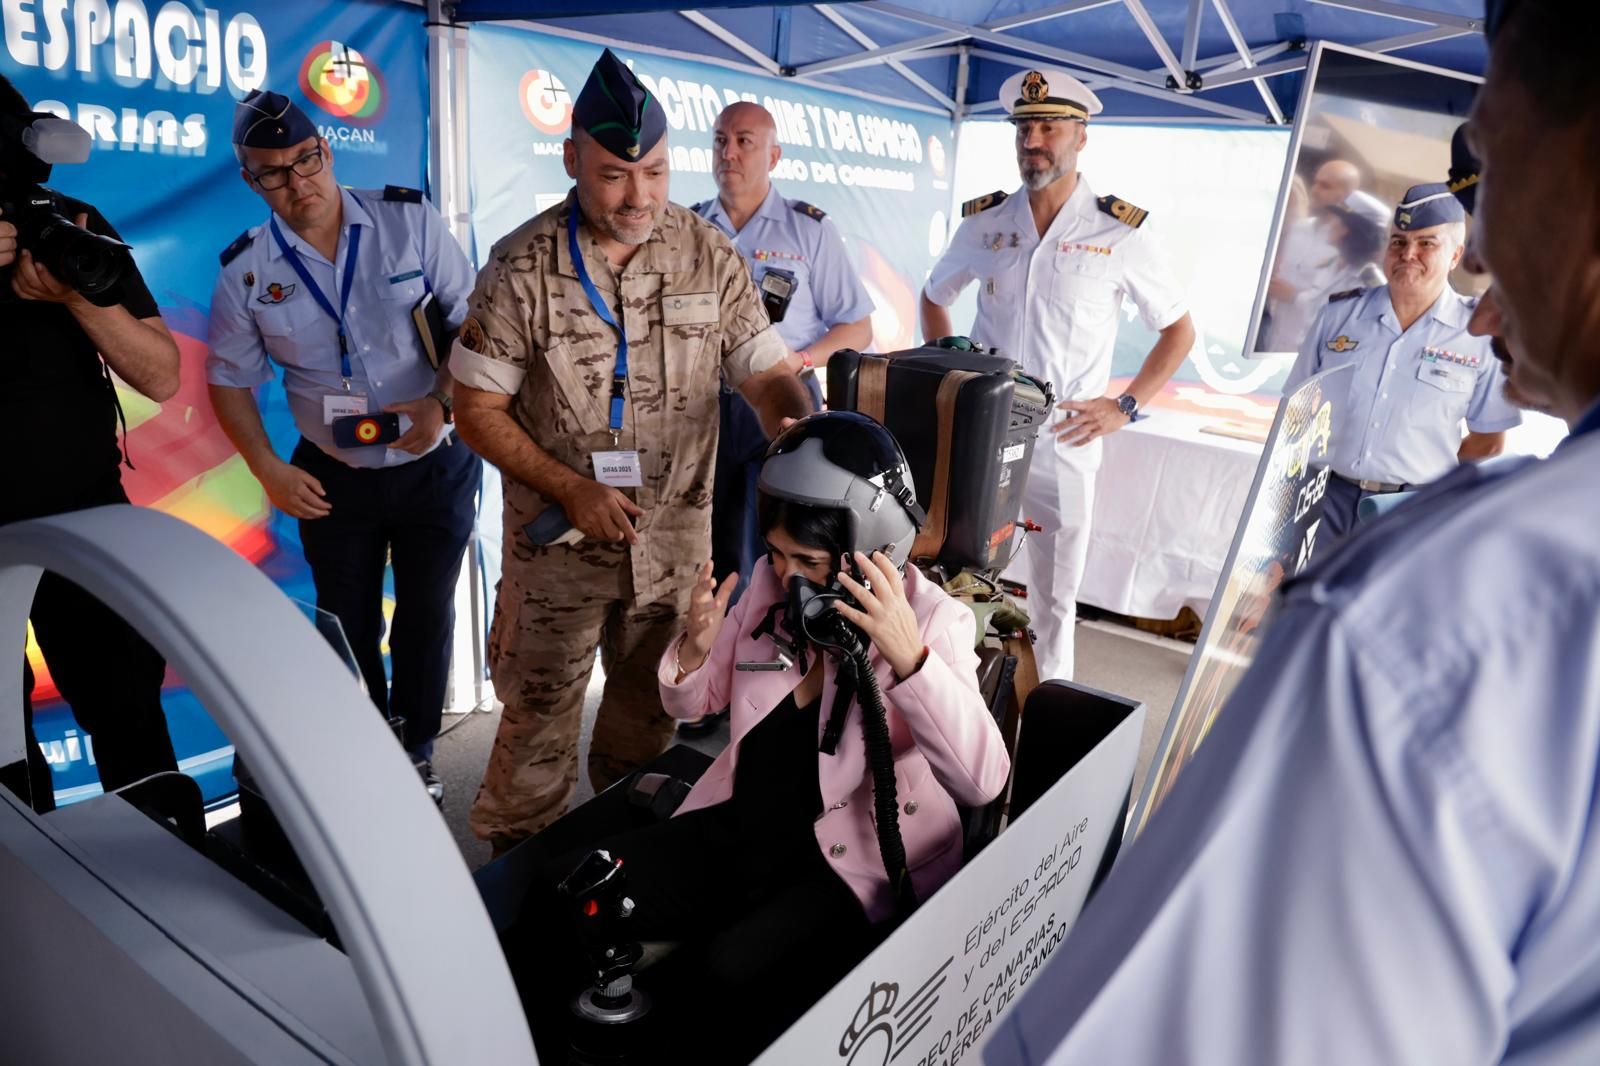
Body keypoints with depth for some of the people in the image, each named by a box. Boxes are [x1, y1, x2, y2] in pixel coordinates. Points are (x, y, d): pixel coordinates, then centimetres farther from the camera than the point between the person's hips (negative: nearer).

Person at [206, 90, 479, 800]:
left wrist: (443, 403, -21)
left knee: (426, 619, 12)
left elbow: (473, 320, -6)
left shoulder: (410, 221, -9)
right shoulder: (246, 270, -5)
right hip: (331, 481, 1)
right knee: (348, 627, 13)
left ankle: (417, 751, 33)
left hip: (435, 467, -1)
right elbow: (230, 379, 4)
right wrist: (268, 469, -8)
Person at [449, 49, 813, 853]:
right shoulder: (523, 267, -11)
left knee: (651, 710, 20)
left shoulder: (709, 256, -5)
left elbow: (766, 373, -3)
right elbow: (478, 410, -8)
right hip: (558, 539, -2)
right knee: (539, 714, 11)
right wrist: (573, 489, -18)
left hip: (676, 537, 3)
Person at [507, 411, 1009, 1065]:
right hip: (740, 826, 5)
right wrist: (697, 643, -11)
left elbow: (983, 782, -25)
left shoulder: (933, 620, -14)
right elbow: (691, 705, 11)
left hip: (853, 859, -5)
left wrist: (908, 656, -37)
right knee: (560, 895, -8)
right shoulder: (770, 586, -1)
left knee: (730, 970, -31)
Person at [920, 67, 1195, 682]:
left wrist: (1125, 406, -4)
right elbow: (933, 298, 22)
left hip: (1065, 443, -2)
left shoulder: (1118, 232, -2)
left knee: (1054, 598, 7)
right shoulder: (985, 222, 6)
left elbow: (1179, 332, 7)